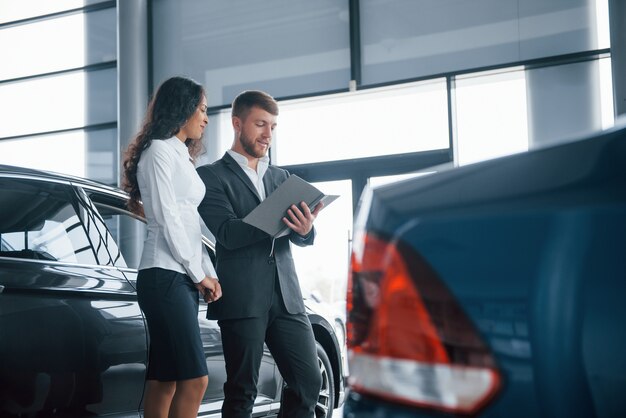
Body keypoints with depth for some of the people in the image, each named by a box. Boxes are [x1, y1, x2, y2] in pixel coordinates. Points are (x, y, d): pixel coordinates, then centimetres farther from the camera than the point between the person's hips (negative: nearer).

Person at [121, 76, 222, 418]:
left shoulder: (181, 156, 23)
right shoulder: (159, 151, -5)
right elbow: (167, 219, -11)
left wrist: (208, 273, 8)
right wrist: (199, 273, -7)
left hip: (184, 277, 9)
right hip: (166, 276, -9)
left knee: (164, 381, 6)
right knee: (195, 379, -14)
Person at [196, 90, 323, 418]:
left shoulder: (280, 177, 19)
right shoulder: (212, 176, 2)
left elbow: (300, 239, 9)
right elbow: (228, 234, -12)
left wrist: (304, 228, -16)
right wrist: (280, 220, -25)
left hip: (286, 297, 5)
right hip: (242, 300, -5)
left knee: (309, 383, 2)